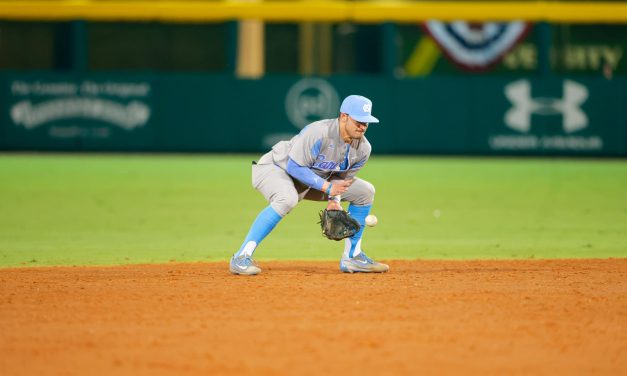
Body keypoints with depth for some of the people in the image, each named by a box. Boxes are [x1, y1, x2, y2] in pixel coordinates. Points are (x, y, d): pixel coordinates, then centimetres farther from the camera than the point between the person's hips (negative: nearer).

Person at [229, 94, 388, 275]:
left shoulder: (363, 149, -10)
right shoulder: (319, 133, -33)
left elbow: (342, 178, 4)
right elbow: (294, 167, -31)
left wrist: (334, 200, -14)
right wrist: (327, 187, -31)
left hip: (314, 180, 8)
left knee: (365, 191, 3)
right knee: (287, 198, -42)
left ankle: (352, 257, 11)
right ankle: (242, 257, -36)